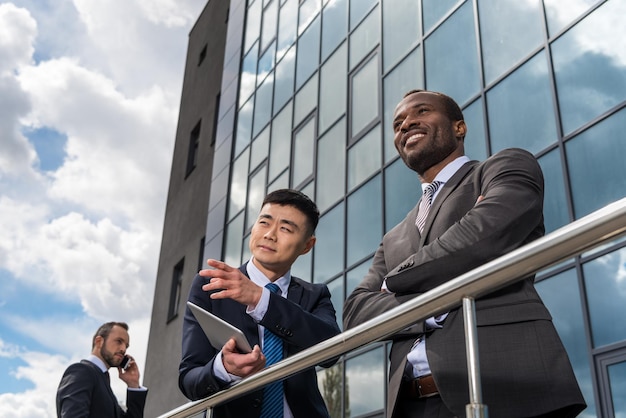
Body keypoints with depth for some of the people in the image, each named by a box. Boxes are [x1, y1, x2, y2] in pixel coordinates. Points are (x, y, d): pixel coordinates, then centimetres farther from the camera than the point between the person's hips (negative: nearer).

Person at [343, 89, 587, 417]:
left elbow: (482, 238, -12)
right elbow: (355, 313, 9)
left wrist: (395, 280, 3)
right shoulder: (395, 240, 21)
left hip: (506, 390, -5)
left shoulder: (507, 167, 7)